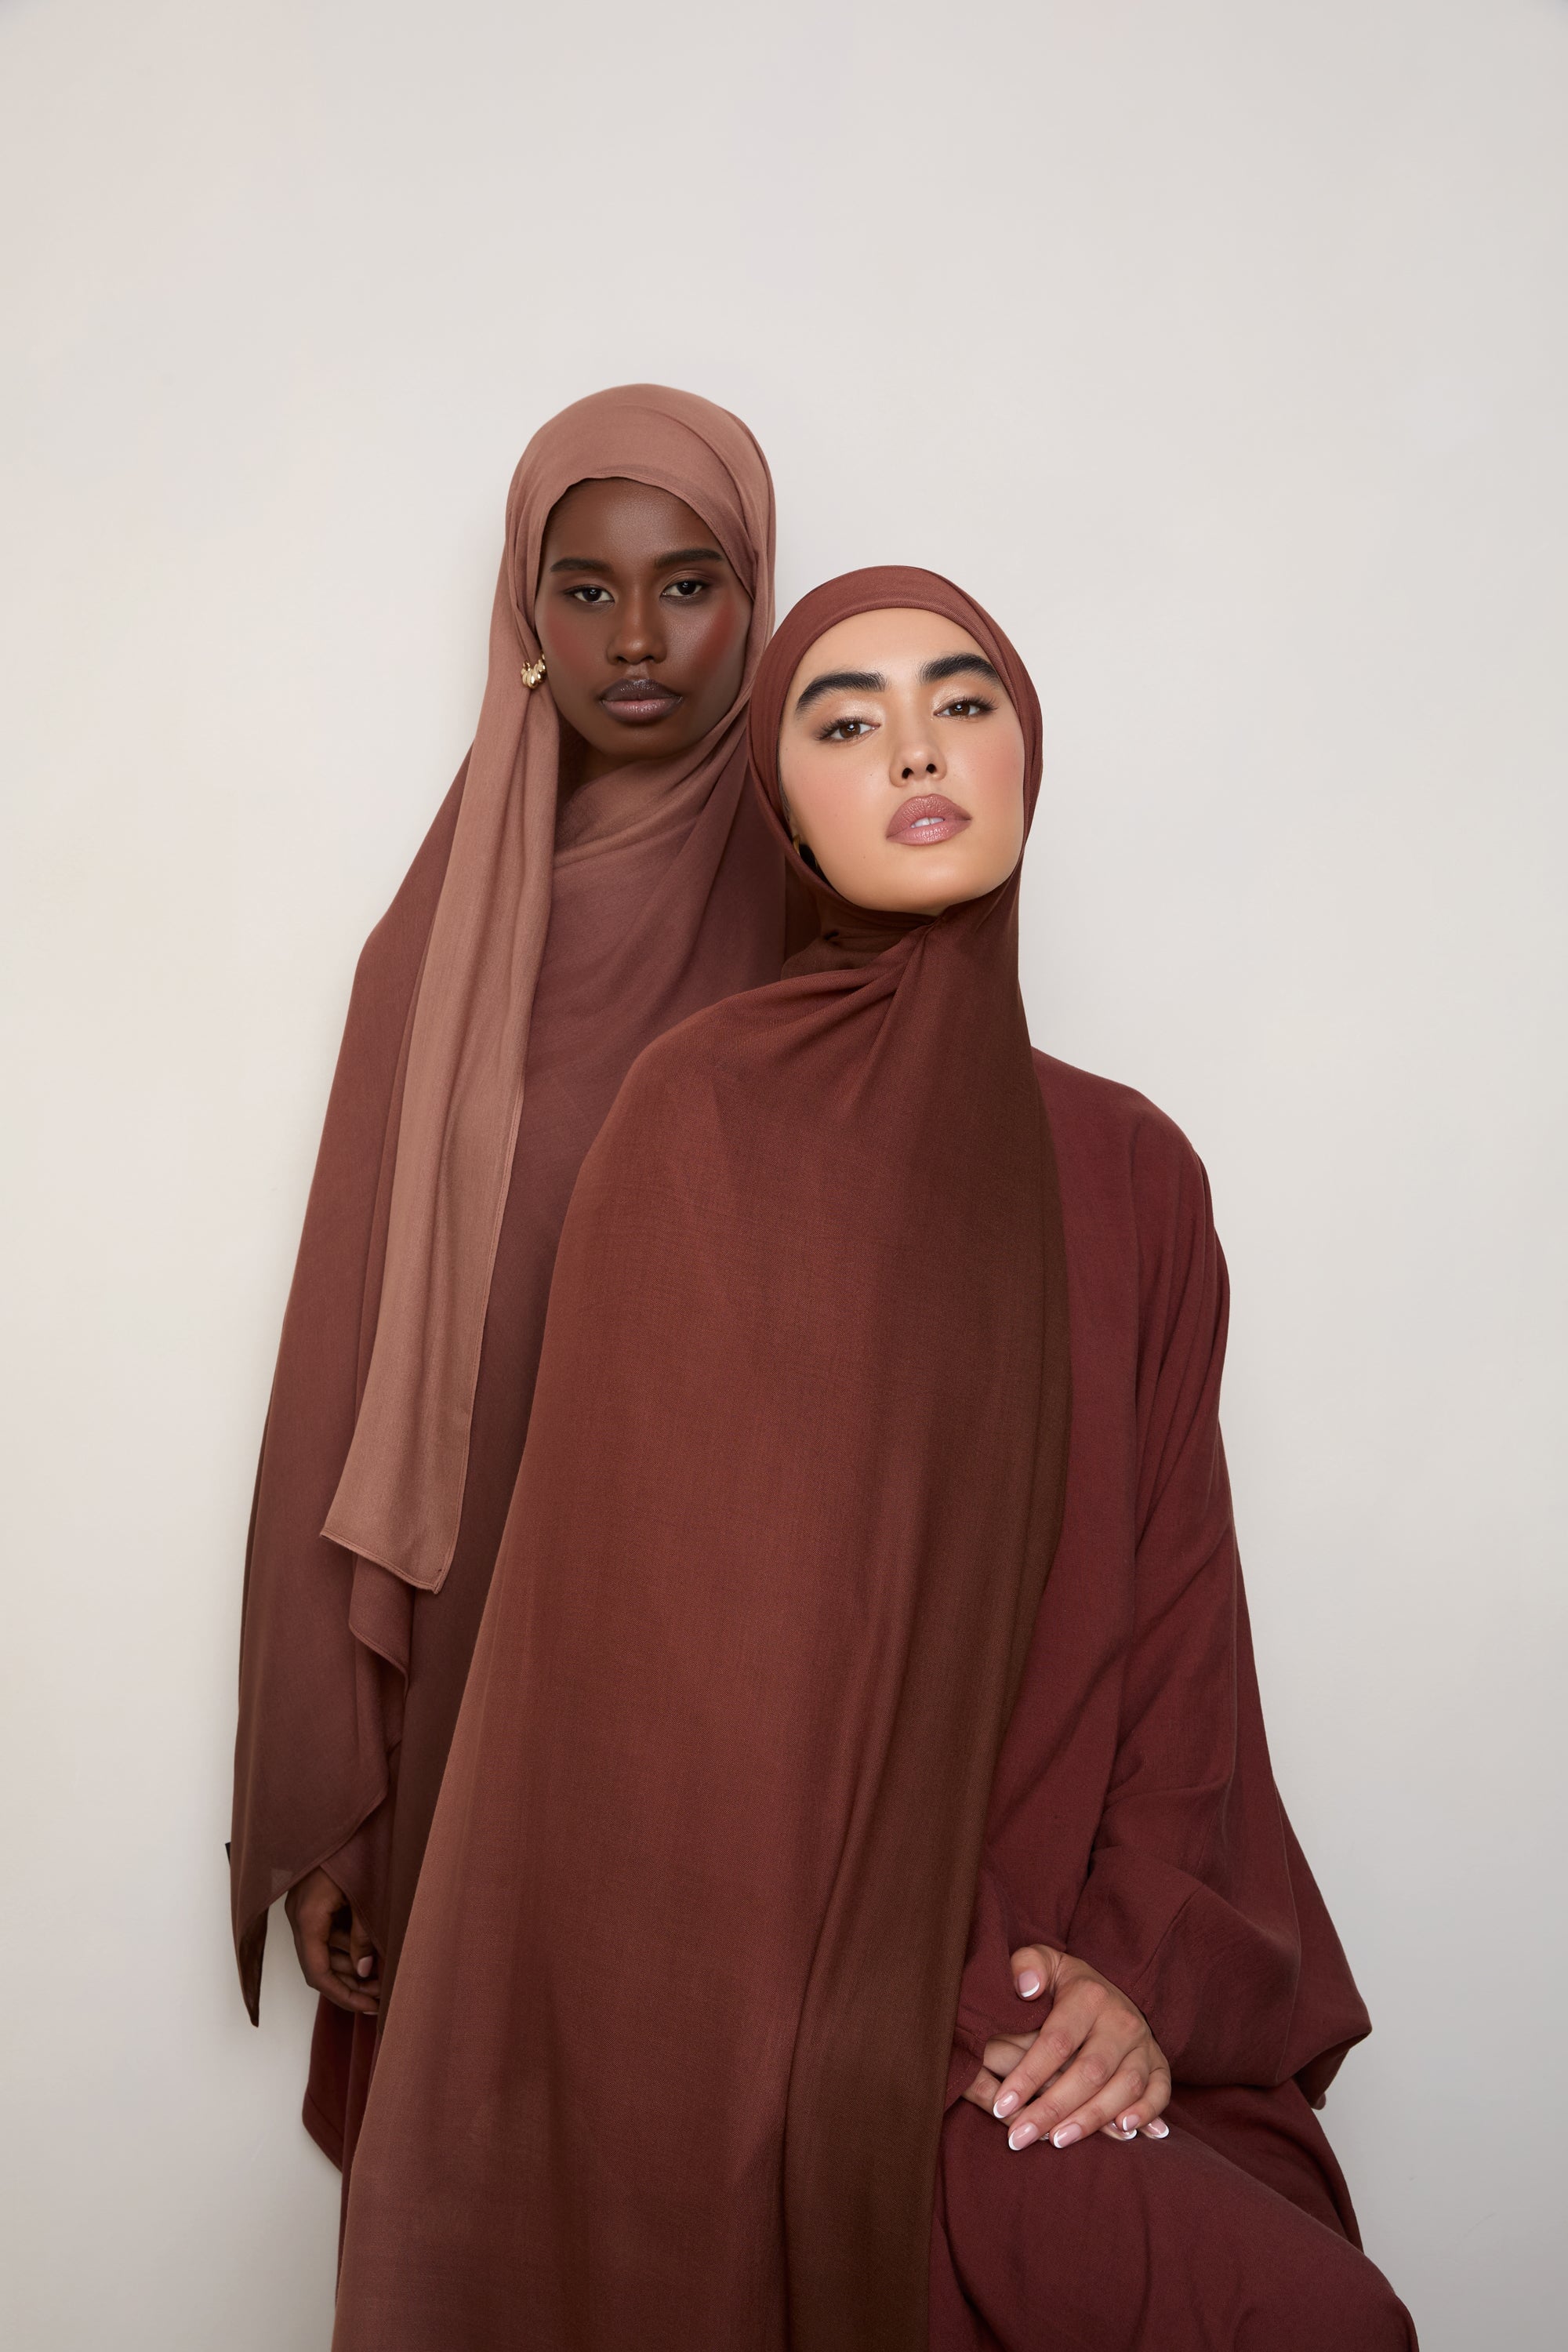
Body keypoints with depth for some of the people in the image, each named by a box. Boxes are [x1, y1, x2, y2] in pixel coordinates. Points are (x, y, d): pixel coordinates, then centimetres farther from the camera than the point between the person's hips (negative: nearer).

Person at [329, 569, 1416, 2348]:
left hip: (1052, 1983, 5)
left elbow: (1170, 1597, 5)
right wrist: (906, 2013, -12)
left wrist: (1149, 1957, -7)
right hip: (792, 1995, -4)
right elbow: (694, 1606, -11)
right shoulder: (709, 1116, -8)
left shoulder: (1131, 1171, 6)